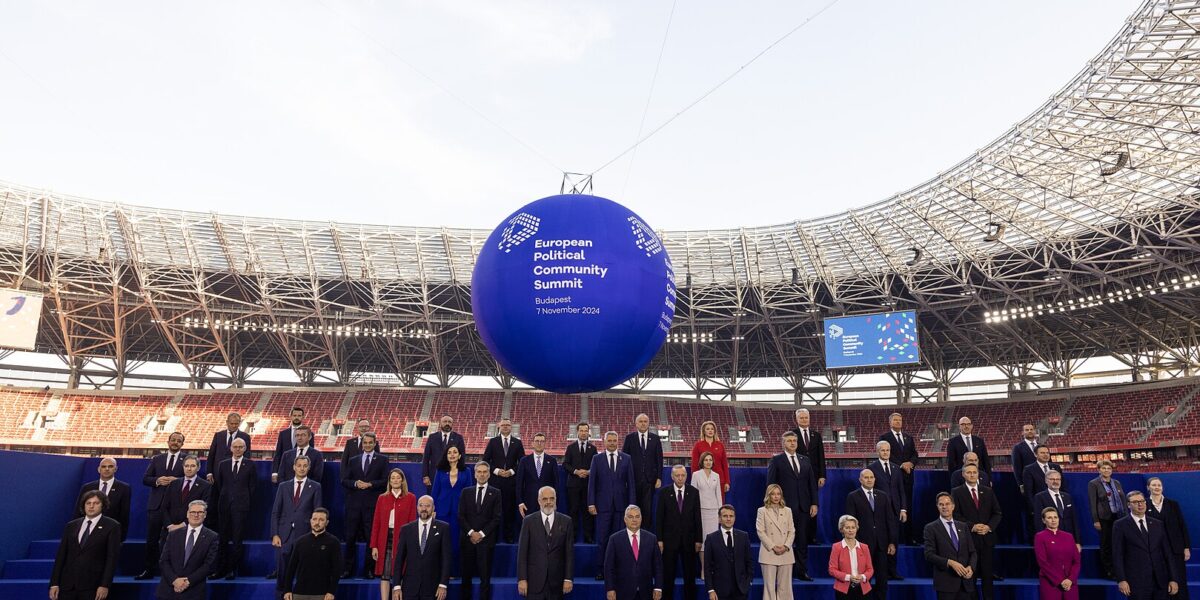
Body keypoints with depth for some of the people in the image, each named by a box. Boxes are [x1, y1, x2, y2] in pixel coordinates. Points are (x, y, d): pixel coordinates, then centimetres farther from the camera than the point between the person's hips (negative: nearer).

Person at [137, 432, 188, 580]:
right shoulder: (156, 459, 14)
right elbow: (145, 479, 9)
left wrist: (177, 480, -18)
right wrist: (157, 480, -10)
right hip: (156, 505, 3)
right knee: (151, 539, 7)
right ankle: (149, 570, 19)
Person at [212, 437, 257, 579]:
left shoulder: (250, 465, 2)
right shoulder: (223, 464, 10)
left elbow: (253, 486, 3)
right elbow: (218, 485, 13)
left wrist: (246, 502, 1)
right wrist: (222, 500, 7)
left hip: (241, 505, -3)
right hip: (225, 505, 3)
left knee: (238, 539, -1)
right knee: (223, 538, 6)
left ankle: (233, 569, 5)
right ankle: (220, 569, 14)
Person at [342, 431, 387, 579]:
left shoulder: (382, 460, 7)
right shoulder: (353, 460, 15)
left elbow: (385, 480, -2)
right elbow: (344, 480, 8)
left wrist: (370, 484, -13)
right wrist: (356, 483, -10)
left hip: (373, 504, -2)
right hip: (354, 503, 3)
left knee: (371, 537, 0)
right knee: (350, 537, 5)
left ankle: (369, 570, 8)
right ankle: (347, 568, 15)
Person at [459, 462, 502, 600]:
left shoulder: (496, 493, 4)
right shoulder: (466, 492, 9)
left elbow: (496, 518, -2)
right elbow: (461, 516, 3)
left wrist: (482, 533, -10)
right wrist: (471, 532, -9)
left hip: (486, 539, -1)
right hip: (467, 539, 2)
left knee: (485, 576, 0)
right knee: (466, 575, 5)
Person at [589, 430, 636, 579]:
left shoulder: (626, 458, 6)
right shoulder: (597, 459, 3)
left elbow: (630, 483, 5)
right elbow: (592, 482, 2)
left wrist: (632, 504, 1)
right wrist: (591, 503, -5)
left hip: (620, 504, 1)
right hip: (603, 505, -1)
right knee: (602, 539, -1)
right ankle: (600, 570, 7)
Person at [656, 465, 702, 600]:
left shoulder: (694, 492, 0)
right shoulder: (664, 493, -3)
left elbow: (697, 517, 1)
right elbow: (659, 517, -3)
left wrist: (698, 539, -1)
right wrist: (659, 539, -7)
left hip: (689, 539, 1)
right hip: (670, 539, -1)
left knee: (690, 574, 9)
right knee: (668, 574, 6)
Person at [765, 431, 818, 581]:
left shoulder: (804, 460, 14)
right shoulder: (776, 460, 0)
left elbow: (812, 483, 13)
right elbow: (770, 484, -3)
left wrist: (814, 503, 6)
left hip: (803, 507, 4)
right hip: (785, 507, -4)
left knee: (803, 540, 7)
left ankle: (801, 571, 16)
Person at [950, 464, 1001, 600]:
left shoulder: (988, 491, 12)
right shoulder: (957, 492, 0)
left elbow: (997, 513, 10)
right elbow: (955, 515, -5)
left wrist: (989, 526, -6)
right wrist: (972, 527, -14)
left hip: (987, 538, 3)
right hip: (968, 538, -3)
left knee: (988, 573, 5)